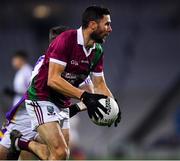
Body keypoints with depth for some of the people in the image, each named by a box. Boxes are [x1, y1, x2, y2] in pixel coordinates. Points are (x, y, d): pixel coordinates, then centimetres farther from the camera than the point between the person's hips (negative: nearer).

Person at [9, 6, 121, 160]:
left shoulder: (97, 51, 1)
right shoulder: (66, 40, -22)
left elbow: (99, 84, 8)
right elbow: (53, 80, -28)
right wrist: (84, 96, -35)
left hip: (63, 104, 8)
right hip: (41, 98, -8)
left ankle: (21, 142, 31)